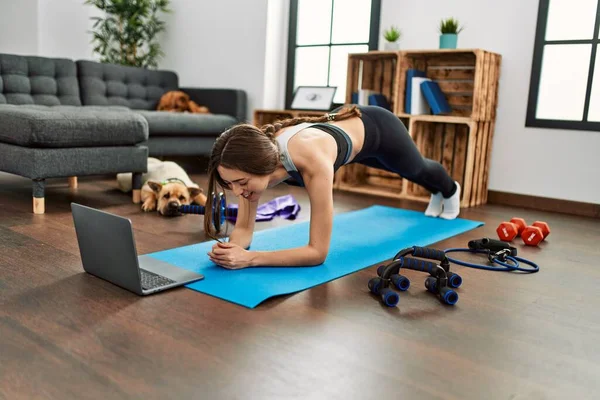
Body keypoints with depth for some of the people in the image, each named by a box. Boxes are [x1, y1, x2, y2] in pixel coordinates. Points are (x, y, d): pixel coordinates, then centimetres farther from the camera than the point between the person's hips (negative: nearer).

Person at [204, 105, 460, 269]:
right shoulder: (257, 155, -34)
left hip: (375, 128, -4)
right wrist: (233, 248, -46)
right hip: (343, 125, 5)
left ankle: (450, 190, 71)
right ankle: (436, 193, 74)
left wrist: (250, 259, -53)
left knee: (416, 168, 32)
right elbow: (244, 228, -25)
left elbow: (318, 252, -46)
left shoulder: (313, 162, -52)